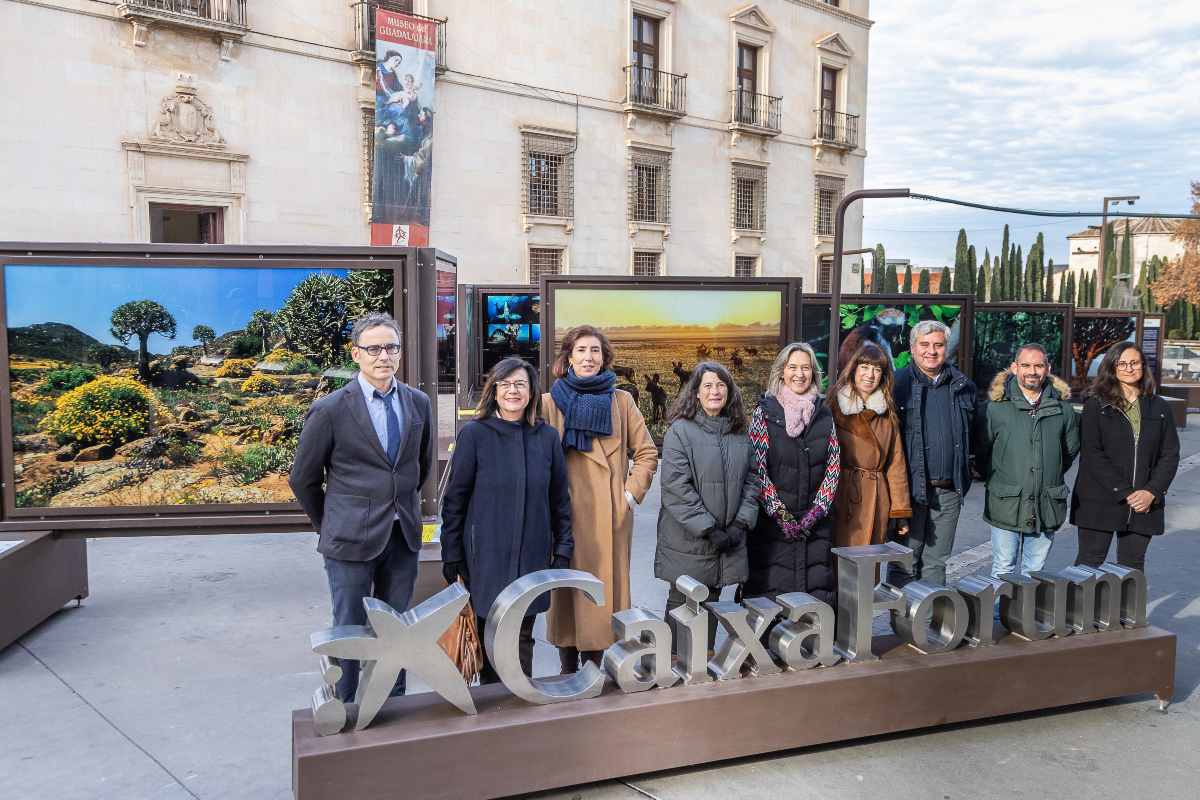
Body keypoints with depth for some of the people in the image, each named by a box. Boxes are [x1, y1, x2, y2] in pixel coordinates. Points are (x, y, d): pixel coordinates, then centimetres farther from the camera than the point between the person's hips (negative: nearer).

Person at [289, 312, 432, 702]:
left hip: (403, 537, 4)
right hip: (352, 539, -4)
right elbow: (303, 478, 0)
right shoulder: (330, 410, -10)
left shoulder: (418, 403, 4)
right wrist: (329, 526, 8)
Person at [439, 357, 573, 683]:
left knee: (522, 638, 7)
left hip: (532, 555, 2)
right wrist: (451, 557, -3)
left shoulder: (547, 437, 5)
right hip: (486, 555, -2)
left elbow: (560, 498, 10)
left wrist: (563, 549, 6)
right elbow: (455, 498, -2)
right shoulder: (474, 434, -4)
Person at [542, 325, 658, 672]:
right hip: (565, 511, -1)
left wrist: (632, 491, 2)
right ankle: (569, 673, 14)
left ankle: (599, 667, 12)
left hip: (612, 513, 1)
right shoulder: (551, 402, 5)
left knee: (607, 586, 1)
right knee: (567, 589, 2)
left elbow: (647, 452, 11)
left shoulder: (621, 401, 9)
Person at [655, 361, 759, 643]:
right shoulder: (680, 431, -9)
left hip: (726, 541, 5)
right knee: (682, 607, 5)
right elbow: (676, 488, -15)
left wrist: (740, 524, -4)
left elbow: (751, 481, 9)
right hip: (687, 543, -5)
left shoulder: (739, 434, 9)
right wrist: (708, 530, -15)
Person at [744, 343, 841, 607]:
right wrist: (779, 513, -11)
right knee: (772, 590, -3)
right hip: (773, 520, -3)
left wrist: (817, 510, -4)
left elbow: (834, 465, 7)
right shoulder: (765, 411, -1)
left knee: (818, 590, 3)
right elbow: (757, 467, -6)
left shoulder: (824, 412, 9)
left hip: (816, 523, 3)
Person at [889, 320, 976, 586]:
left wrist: (964, 478, 10)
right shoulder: (897, 384, -4)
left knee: (936, 562, 14)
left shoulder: (963, 386, 10)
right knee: (904, 564, 2)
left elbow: (972, 432, 19)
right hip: (910, 488, -4)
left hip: (948, 491, 4)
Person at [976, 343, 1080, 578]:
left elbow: (1071, 449, 18)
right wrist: (995, 480, 4)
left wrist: (1052, 476, 14)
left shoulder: (1063, 408, 4)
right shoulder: (997, 406, -5)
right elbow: (981, 452, 3)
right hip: (1006, 506, -2)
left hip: (1047, 508, 3)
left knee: (1034, 574, 12)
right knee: (1004, 573, 4)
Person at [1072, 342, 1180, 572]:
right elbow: (1092, 454, -8)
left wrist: (1151, 492, -7)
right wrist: (1125, 493, -14)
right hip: (1100, 502, -3)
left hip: (1144, 503, 3)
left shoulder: (1159, 408, 10)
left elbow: (1170, 455, 8)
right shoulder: (1096, 405, -1)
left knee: (1132, 569, 8)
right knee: (1089, 564, 1)